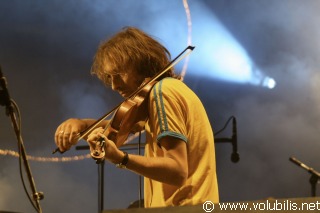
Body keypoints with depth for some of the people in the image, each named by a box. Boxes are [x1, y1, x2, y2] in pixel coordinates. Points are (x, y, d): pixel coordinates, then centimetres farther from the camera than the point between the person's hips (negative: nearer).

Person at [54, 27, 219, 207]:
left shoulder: (162, 91, -11)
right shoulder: (171, 87, 18)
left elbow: (177, 171, -20)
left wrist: (120, 158, -31)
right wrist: (80, 123, 4)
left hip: (182, 208, -10)